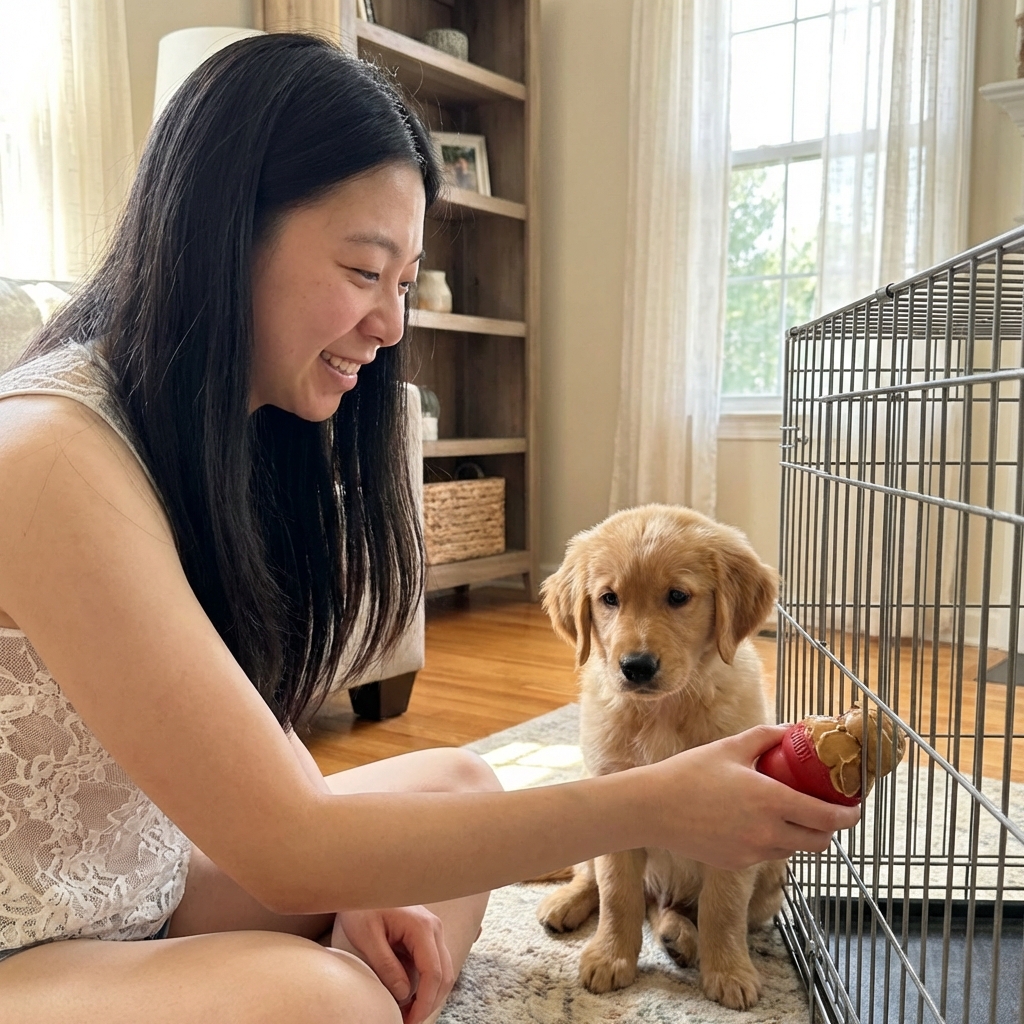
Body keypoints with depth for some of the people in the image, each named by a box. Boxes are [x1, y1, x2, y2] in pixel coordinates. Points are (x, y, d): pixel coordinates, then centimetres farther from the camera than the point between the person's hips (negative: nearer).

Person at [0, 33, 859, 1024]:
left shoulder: (229, 430, 1)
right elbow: (286, 849, -28)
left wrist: (353, 884, -11)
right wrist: (655, 806, -26)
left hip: (150, 888, 8)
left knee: (456, 784, 3)